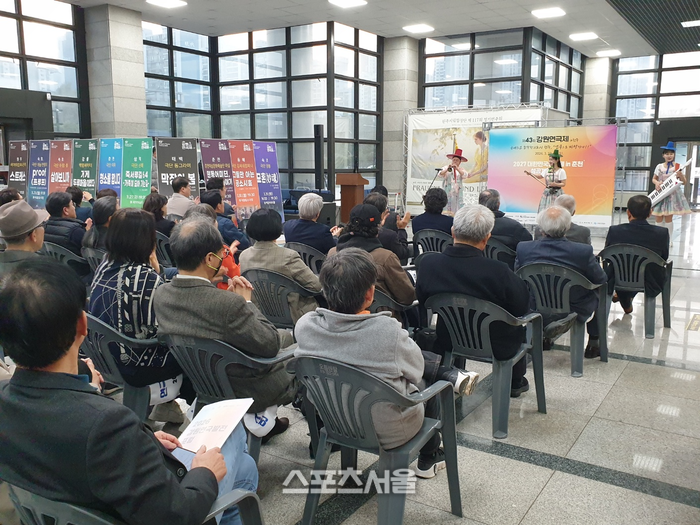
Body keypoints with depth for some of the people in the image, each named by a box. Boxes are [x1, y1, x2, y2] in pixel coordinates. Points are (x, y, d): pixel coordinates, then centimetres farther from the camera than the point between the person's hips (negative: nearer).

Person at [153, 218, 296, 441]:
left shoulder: (160, 294, -13)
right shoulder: (229, 304, -35)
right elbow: (271, 345, -23)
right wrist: (247, 302, -13)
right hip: (244, 391, -6)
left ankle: (267, 420, 31)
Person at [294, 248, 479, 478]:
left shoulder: (305, 325, -20)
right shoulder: (387, 329, -32)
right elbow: (416, 370, -12)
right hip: (388, 431, -4)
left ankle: (451, 376, 32)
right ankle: (428, 460, 46)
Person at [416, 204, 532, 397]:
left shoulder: (429, 263, -19)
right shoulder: (498, 271, -30)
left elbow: (422, 301, -3)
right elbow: (522, 307, -15)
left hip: (448, 342, 3)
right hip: (496, 347, -3)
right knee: (521, 318, 27)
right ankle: (515, 382, 45)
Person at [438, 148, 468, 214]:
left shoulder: (461, 169, 14)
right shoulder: (445, 168, 9)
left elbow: (465, 175, -7)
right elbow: (440, 175, -8)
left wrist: (457, 168, -20)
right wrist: (447, 169, -23)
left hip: (457, 193, 2)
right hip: (447, 193, -2)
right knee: (446, 210, -10)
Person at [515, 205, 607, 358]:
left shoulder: (523, 249, -17)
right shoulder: (584, 251, -23)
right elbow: (601, 280, -6)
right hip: (574, 311, -2)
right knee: (599, 291, 26)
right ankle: (593, 343, 31)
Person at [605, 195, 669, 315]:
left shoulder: (614, 231, -18)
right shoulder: (662, 233, -18)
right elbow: (664, 257, 0)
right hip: (650, 286, 0)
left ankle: (626, 304, 57)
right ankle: (627, 299, 55)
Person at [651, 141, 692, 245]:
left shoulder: (677, 166, 1)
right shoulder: (659, 166, 7)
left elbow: (685, 182, 3)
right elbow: (653, 179, 16)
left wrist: (680, 175, -17)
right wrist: (656, 183, -7)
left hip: (672, 193, -2)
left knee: (668, 217, -8)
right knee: (658, 217, 0)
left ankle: (669, 239, 4)